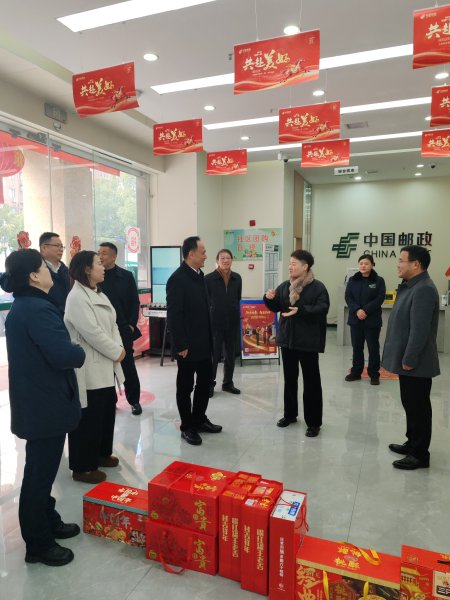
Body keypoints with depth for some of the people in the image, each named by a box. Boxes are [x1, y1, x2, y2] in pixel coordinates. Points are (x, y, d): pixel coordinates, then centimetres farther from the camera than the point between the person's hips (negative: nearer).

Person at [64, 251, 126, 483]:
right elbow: (92, 333, -23)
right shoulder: (76, 297, -18)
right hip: (89, 369, -9)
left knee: (106, 412, 19)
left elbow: (111, 324, 12)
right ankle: (83, 467, 18)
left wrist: (118, 347, -5)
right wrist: (116, 352, -14)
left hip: (105, 366, 10)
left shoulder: (99, 294, 12)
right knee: (88, 417, 2)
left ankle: (101, 453, 37)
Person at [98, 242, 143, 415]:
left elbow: (135, 302, 3)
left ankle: (134, 400, 21)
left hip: (123, 329, 0)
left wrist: (131, 324, -4)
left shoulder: (126, 276, 1)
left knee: (128, 366, 7)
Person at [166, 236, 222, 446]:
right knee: (186, 386, 7)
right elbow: (173, 315, -19)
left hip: (204, 342, 8)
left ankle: (199, 419, 34)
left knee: (205, 381, 17)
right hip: (187, 345, -8)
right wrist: (180, 345, -19)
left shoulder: (199, 275, 9)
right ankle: (187, 426, 22)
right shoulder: (177, 279, -17)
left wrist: (210, 337, 12)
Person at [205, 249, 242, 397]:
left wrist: (236, 314, 12)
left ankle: (228, 383, 27)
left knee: (231, 354, 12)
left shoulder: (237, 278, 3)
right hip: (215, 322, -4)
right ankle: (210, 384, 16)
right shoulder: (209, 278, -10)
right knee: (214, 354, 1)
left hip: (232, 321, 4)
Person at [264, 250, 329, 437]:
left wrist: (300, 310, -30)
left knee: (311, 382, 3)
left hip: (308, 341, -6)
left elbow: (322, 310, -21)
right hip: (287, 339, 6)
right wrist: (270, 299, -9)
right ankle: (290, 414, 32)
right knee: (289, 379, 17)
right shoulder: (284, 286, 7)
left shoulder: (318, 287, -10)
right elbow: (276, 307, 13)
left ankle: (313, 422, 14)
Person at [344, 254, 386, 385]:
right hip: (355, 319, 3)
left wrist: (365, 311, -19)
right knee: (356, 347, 11)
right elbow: (348, 297, -1)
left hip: (372, 320, -3)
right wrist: (357, 310, -16)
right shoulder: (352, 280, 6)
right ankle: (356, 372, 22)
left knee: (373, 348, 3)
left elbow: (380, 299, -10)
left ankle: (374, 374, 14)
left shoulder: (379, 281, -2)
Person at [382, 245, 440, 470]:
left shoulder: (424, 290, -20)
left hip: (415, 363, -10)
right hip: (407, 360, 10)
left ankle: (420, 454, 14)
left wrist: (409, 360, -22)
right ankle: (413, 443, 33)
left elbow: (420, 330, -26)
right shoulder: (411, 287, 13)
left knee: (418, 407, 2)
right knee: (410, 404, 19)